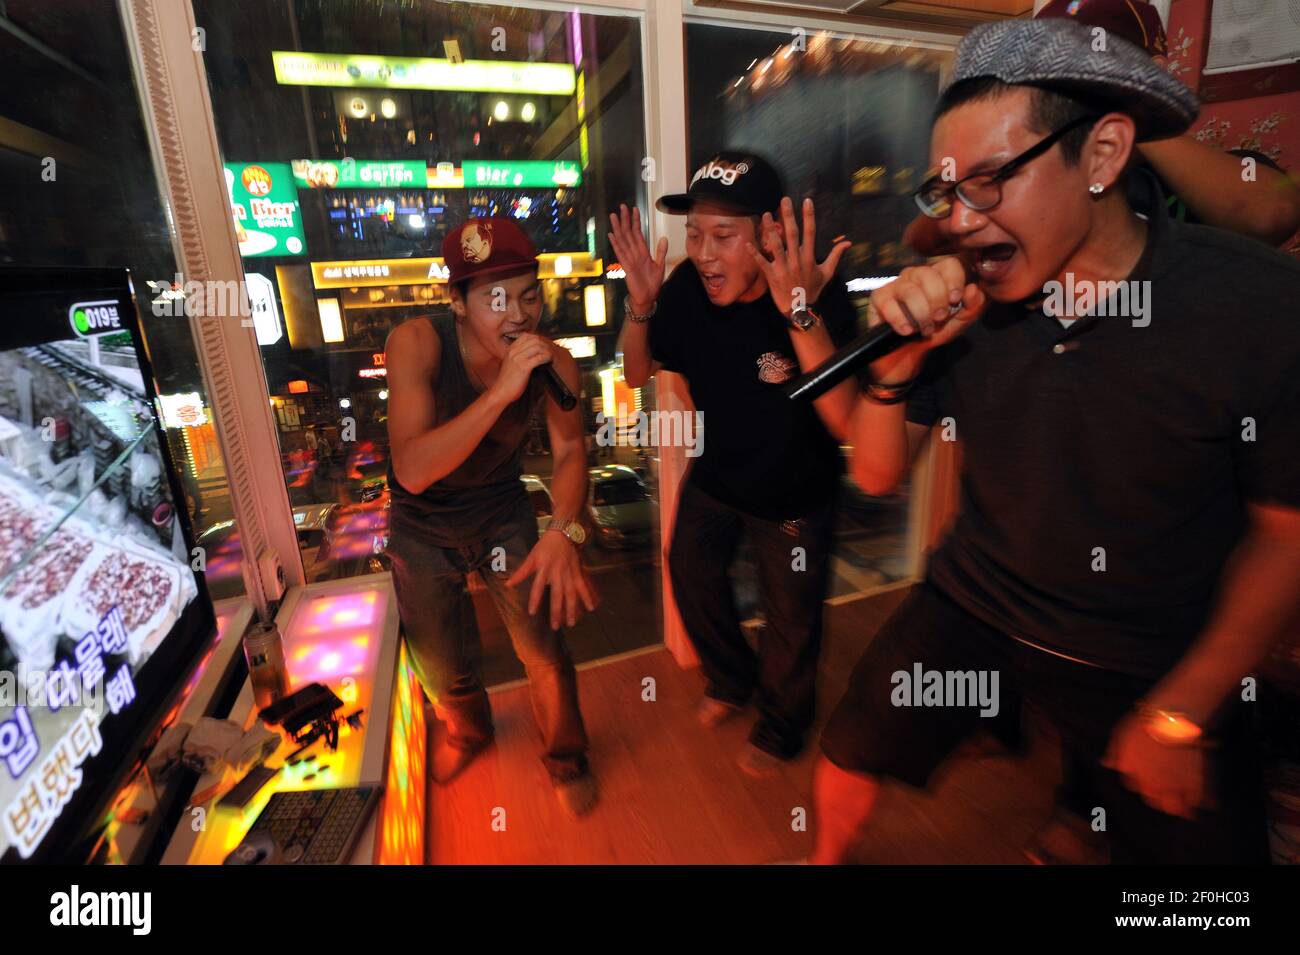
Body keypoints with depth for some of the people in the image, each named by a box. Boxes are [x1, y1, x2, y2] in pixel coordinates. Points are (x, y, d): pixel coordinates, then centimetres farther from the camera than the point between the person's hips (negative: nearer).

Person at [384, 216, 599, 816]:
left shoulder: (553, 362, -22)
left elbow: (569, 452, -12)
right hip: (422, 525, 0)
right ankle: (468, 731, 51)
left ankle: (566, 759, 33)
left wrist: (564, 529, -31)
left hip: (501, 512, 1)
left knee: (544, 651, 0)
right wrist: (502, 390, -47)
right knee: (442, 671, 13)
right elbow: (412, 471, -38)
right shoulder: (416, 343, -30)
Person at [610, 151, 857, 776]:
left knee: (790, 619, 12)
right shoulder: (688, 287, -16)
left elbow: (847, 421, -39)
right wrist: (640, 306, -24)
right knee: (690, 574, 20)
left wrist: (803, 317, -50)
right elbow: (637, 374, -6)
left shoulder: (820, 296, -29)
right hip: (716, 473, 5)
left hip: (794, 494, -4)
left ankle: (779, 725, 45)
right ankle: (731, 679, 51)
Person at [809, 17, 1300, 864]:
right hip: (968, 611, 3)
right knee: (849, 759, 14)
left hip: (1153, 662, -1)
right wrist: (897, 365, -26)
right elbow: (878, 476, -8)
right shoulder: (963, 300, -14)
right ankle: (828, 858, 46)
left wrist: (1181, 715, -8)